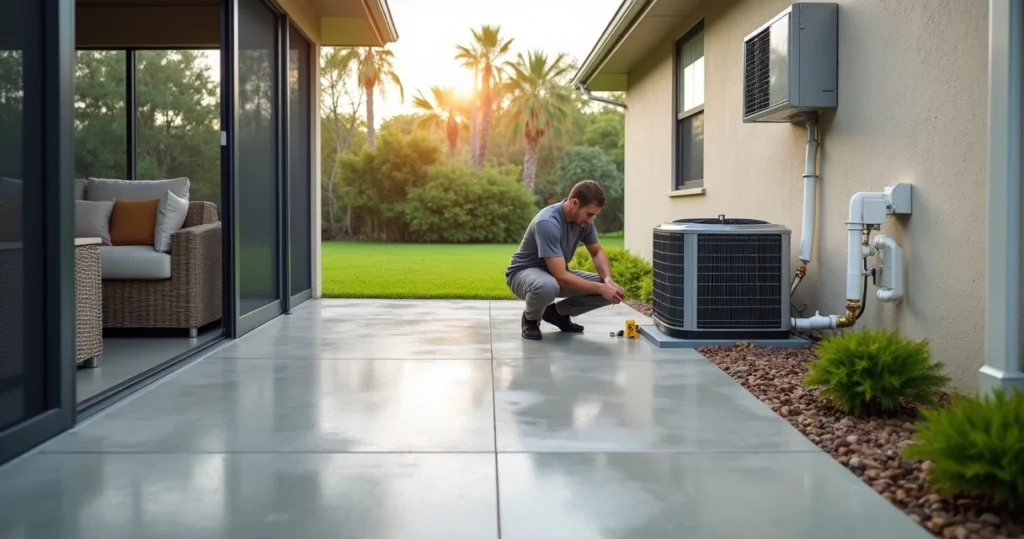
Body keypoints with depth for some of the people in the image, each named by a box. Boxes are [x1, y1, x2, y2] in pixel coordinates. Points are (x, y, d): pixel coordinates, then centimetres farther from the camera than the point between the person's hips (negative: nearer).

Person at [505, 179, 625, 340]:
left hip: (556, 273, 7)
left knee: (608, 290, -11)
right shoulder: (547, 223, -34)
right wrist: (601, 288, -33)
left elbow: (597, 252, 5)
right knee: (548, 286, -44)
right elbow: (561, 276, -36)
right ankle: (530, 320, -9)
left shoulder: (583, 219, -10)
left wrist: (608, 279, -15)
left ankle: (557, 312, 10)